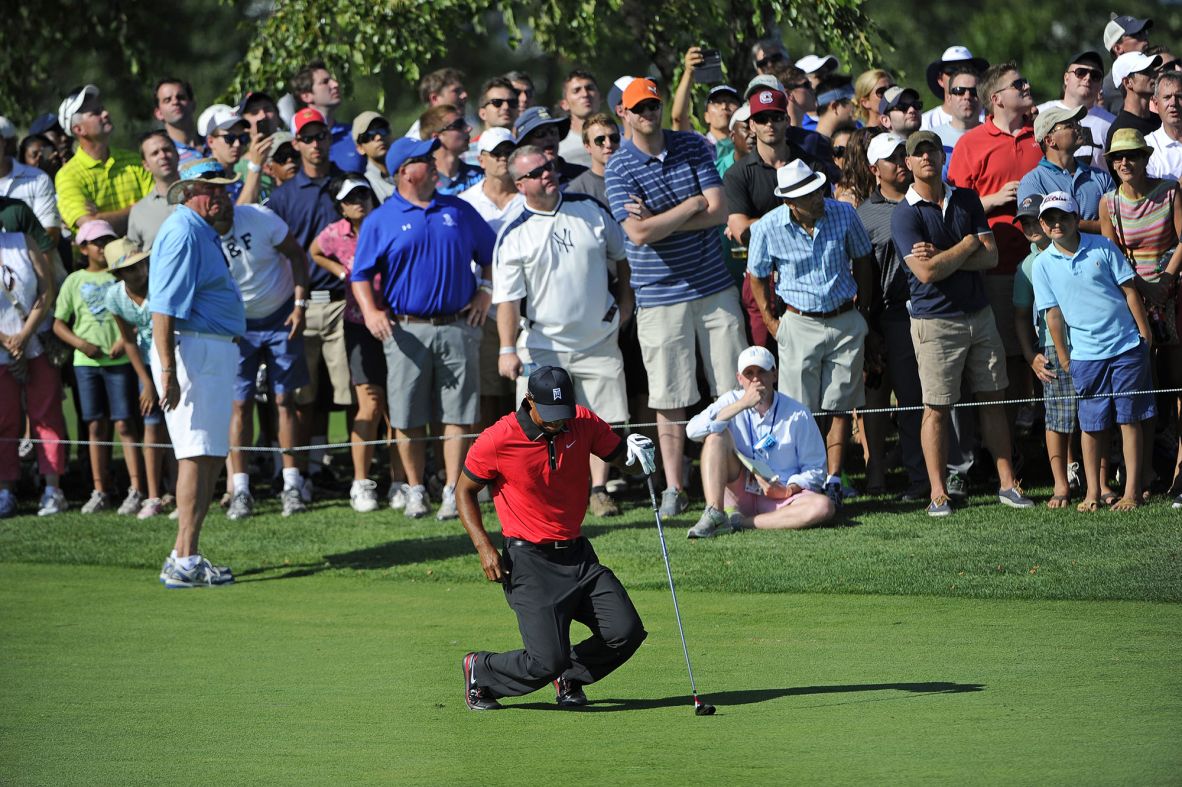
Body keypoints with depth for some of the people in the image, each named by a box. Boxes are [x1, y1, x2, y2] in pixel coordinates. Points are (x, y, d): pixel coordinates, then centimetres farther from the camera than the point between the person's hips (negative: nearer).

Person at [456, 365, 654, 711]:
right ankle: (479, 671, 16)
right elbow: (465, 491, 1)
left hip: (578, 555, 5)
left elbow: (621, 457, 11)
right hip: (530, 562, -5)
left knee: (627, 632, -8)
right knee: (547, 661, -14)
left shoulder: (584, 424, -2)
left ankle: (569, 676, 22)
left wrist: (638, 457, -14)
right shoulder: (497, 441, -13)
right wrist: (483, 546, -9)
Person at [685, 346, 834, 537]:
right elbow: (693, 431, -17)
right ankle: (714, 514, -30)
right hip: (739, 496, 1)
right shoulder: (732, 402, 1)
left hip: (780, 498, -1)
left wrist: (788, 491, -19)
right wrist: (742, 405, -22)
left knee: (824, 507, -31)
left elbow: (814, 470, 1)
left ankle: (740, 523, -28)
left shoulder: (798, 414, -3)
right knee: (717, 433, -18)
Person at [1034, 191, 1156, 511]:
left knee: (1130, 420, 1)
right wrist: (1064, 359, 3)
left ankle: (1132, 492, 5)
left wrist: (1144, 333, 1)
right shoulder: (1043, 265, 1)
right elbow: (1053, 314, 4)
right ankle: (1092, 493, 11)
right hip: (1086, 355, 1)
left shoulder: (1102, 247, 0)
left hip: (1126, 347, -1)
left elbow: (1129, 290, 4)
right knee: (1092, 425, 2)